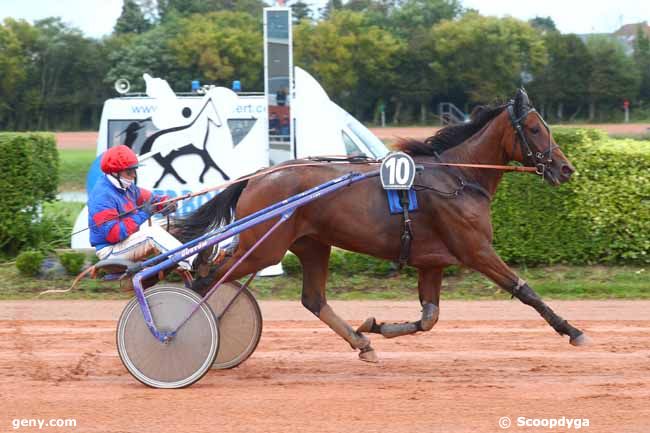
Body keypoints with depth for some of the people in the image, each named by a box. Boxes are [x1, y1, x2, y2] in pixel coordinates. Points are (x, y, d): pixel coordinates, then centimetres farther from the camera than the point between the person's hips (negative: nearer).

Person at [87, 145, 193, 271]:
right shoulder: (103, 196, -23)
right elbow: (112, 234, -29)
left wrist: (166, 202, -13)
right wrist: (142, 215, -26)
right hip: (111, 251, -10)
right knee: (152, 233, -26)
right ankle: (189, 263, -32)